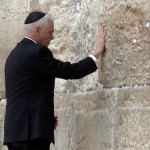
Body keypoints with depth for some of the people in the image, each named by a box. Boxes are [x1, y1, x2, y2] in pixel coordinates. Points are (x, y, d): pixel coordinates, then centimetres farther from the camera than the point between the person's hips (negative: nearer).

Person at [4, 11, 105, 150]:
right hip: (30, 130, -10)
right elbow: (71, 71, -9)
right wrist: (97, 53, 4)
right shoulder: (37, 52, -12)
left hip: (17, 129, 10)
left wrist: (46, 116, 16)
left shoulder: (17, 53, 18)